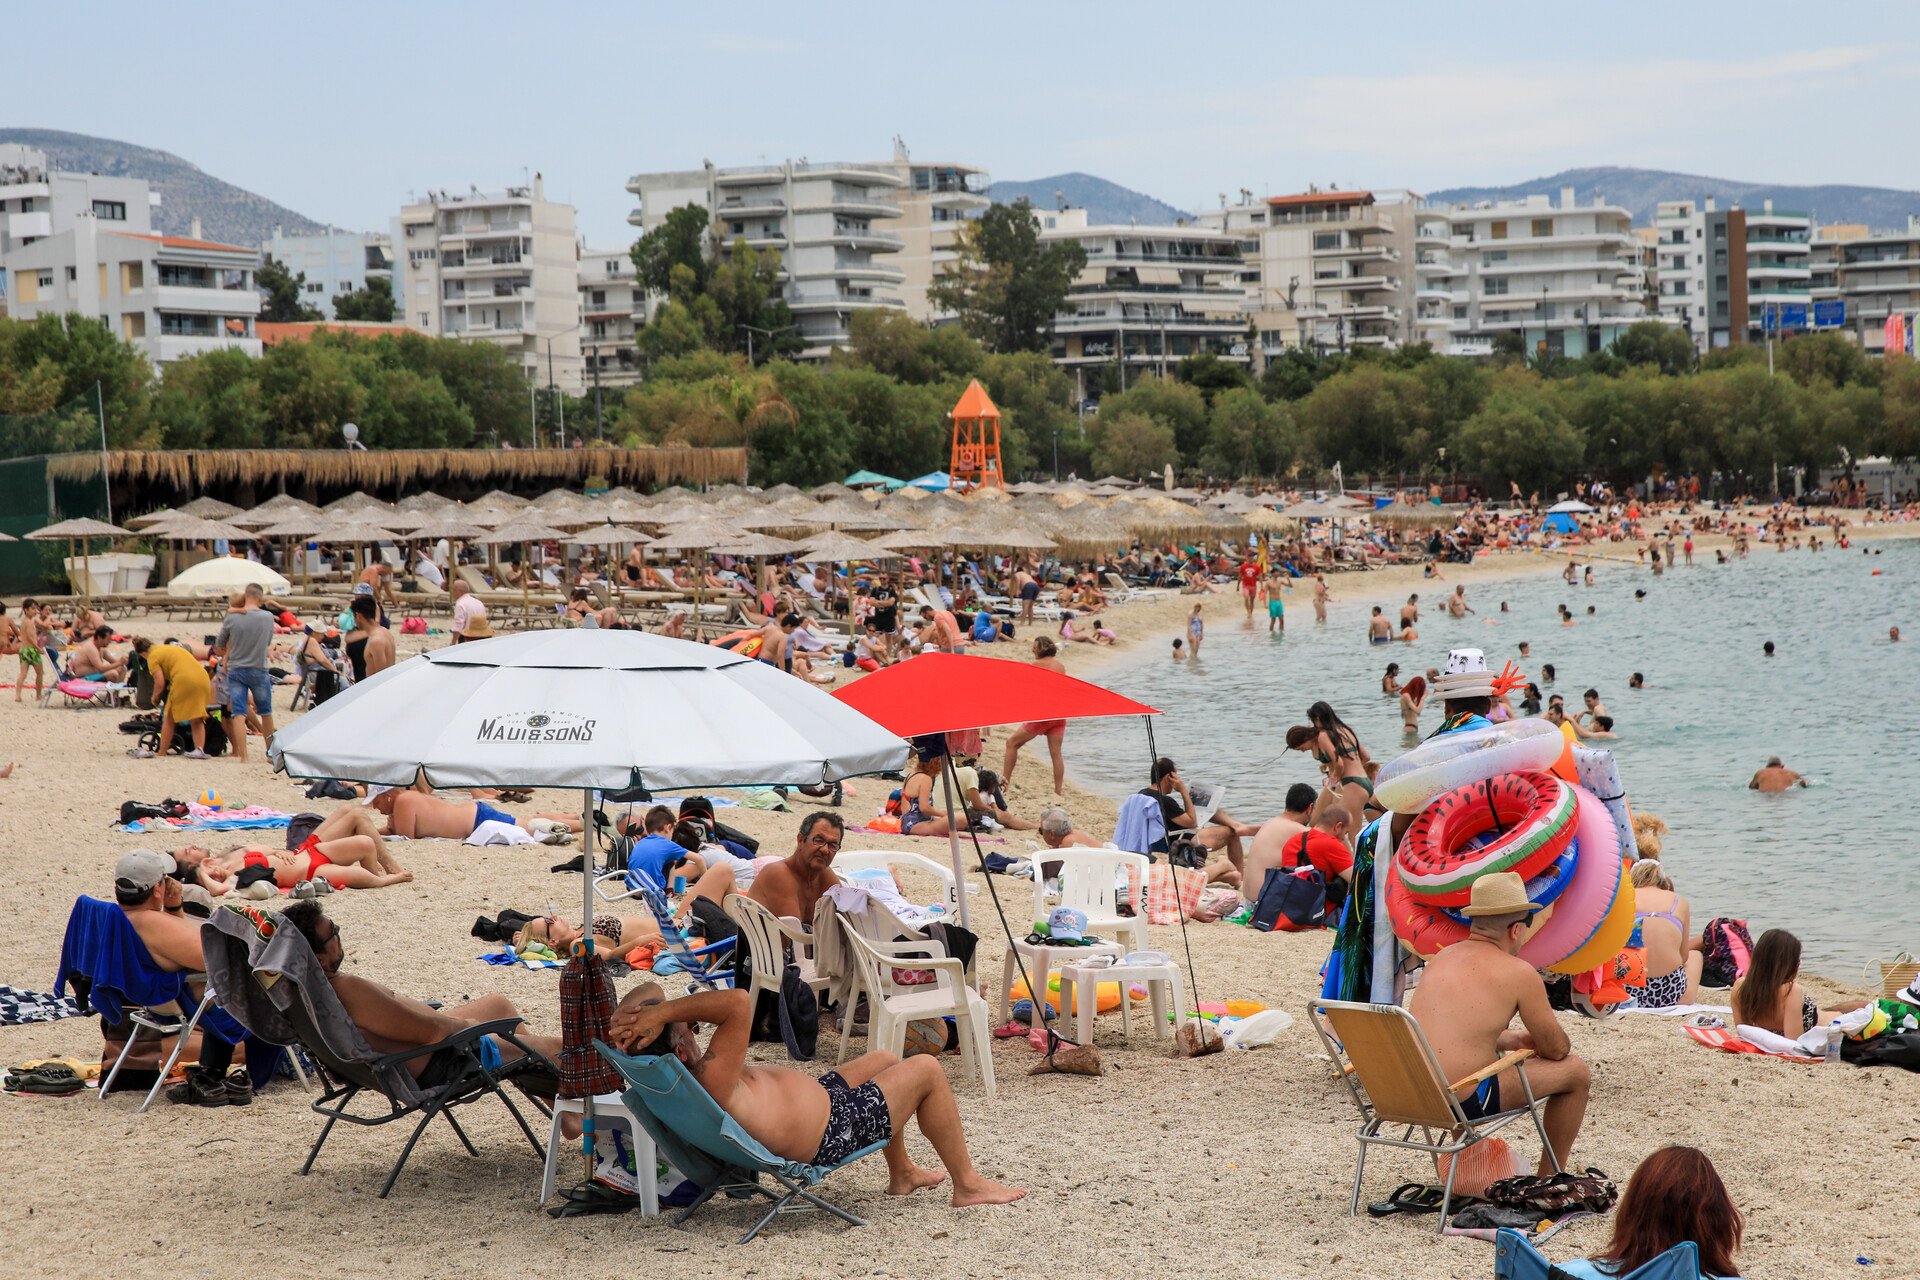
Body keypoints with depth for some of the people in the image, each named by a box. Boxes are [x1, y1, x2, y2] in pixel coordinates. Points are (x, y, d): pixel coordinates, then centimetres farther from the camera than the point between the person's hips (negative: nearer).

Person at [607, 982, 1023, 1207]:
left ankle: (902, 1173, 44)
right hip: (831, 1132, -10)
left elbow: (649, 991, -5)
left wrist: (635, 1017, -25)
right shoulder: (709, 1081, -38)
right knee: (927, 1069, 3)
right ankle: (968, 1184, 16)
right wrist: (662, 1012, -43)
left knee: (884, 1060, 30)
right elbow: (739, 1004, -47)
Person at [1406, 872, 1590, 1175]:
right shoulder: (1518, 973, -8)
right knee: (1576, 1072, 9)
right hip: (1463, 1101, -7)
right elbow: (1558, 1049, 2)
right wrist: (1531, 1040, 24)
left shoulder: (1441, 957, 11)